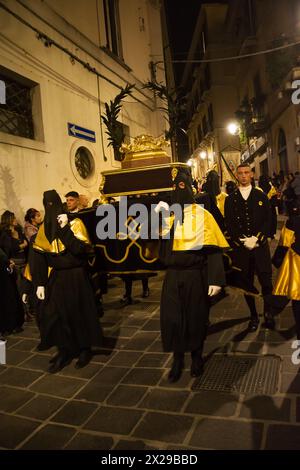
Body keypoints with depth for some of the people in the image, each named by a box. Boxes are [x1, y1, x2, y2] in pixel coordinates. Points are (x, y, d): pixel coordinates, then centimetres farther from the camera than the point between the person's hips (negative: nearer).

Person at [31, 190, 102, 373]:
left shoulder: (75, 223, -10)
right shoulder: (44, 228, 2)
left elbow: (81, 249, -23)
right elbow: (39, 256, -1)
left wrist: (65, 229, -27)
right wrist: (40, 283, -5)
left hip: (76, 276, -4)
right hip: (56, 277, 4)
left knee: (79, 313, 6)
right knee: (53, 315, 3)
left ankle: (85, 349, 26)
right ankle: (65, 351, 21)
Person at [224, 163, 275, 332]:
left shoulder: (261, 196, 7)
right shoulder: (230, 199, 6)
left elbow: (268, 220, 2)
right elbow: (229, 224, 1)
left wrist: (257, 238, -11)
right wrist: (242, 241, -11)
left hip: (260, 246, 0)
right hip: (240, 248, 1)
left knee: (266, 281, -1)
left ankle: (268, 313, 17)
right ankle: (253, 316, 22)